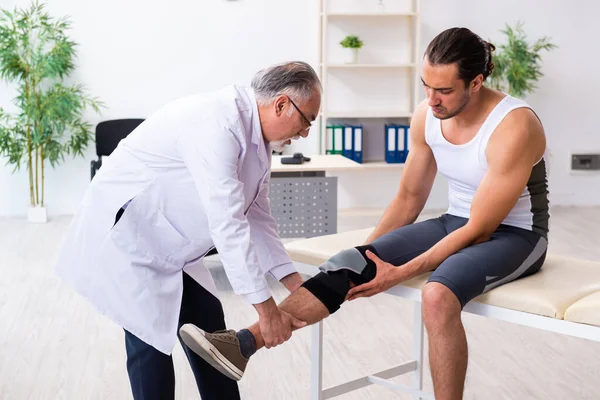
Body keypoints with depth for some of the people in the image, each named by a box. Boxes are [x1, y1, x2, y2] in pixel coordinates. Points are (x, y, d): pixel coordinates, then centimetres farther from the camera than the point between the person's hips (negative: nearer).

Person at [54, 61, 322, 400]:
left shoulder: (256, 134, 0)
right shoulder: (217, 123, -30)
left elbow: (256, 216, 6)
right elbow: (227, 224, -33)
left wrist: (293, 281, -2)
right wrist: (265, 307, -30)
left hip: (169, 244, 9)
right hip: (125, 234, -9)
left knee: (207, 325, 9)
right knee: (153, 336, -8)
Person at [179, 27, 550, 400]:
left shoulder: (514, 126, -25)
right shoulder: (427, 116, -5)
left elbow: (480, 229, -23)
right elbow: (409, 198, 7)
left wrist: (399, 273, -24)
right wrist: (367, 256, -1)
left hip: (515, 236, -6)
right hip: (456, 224, 6)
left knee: (438, 295, -37)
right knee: (350, 264, -15)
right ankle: (245, 343, -20)